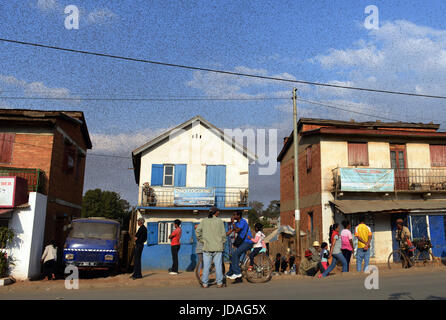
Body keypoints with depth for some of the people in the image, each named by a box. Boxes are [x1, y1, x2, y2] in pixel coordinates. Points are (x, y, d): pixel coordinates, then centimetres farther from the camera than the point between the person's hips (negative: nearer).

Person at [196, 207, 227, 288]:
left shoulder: (204, 221, 4)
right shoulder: (219, 221, 0)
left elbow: (198, 231, -2)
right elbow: (223, 234, 0)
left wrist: (201, 240, 8)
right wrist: (222, 244, 11)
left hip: (207, 247, 1)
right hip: (218, 247, -1)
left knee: (206, 266, 5)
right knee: (218, 265, 5)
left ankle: (205, 283, 9)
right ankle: (219, 283, 10)